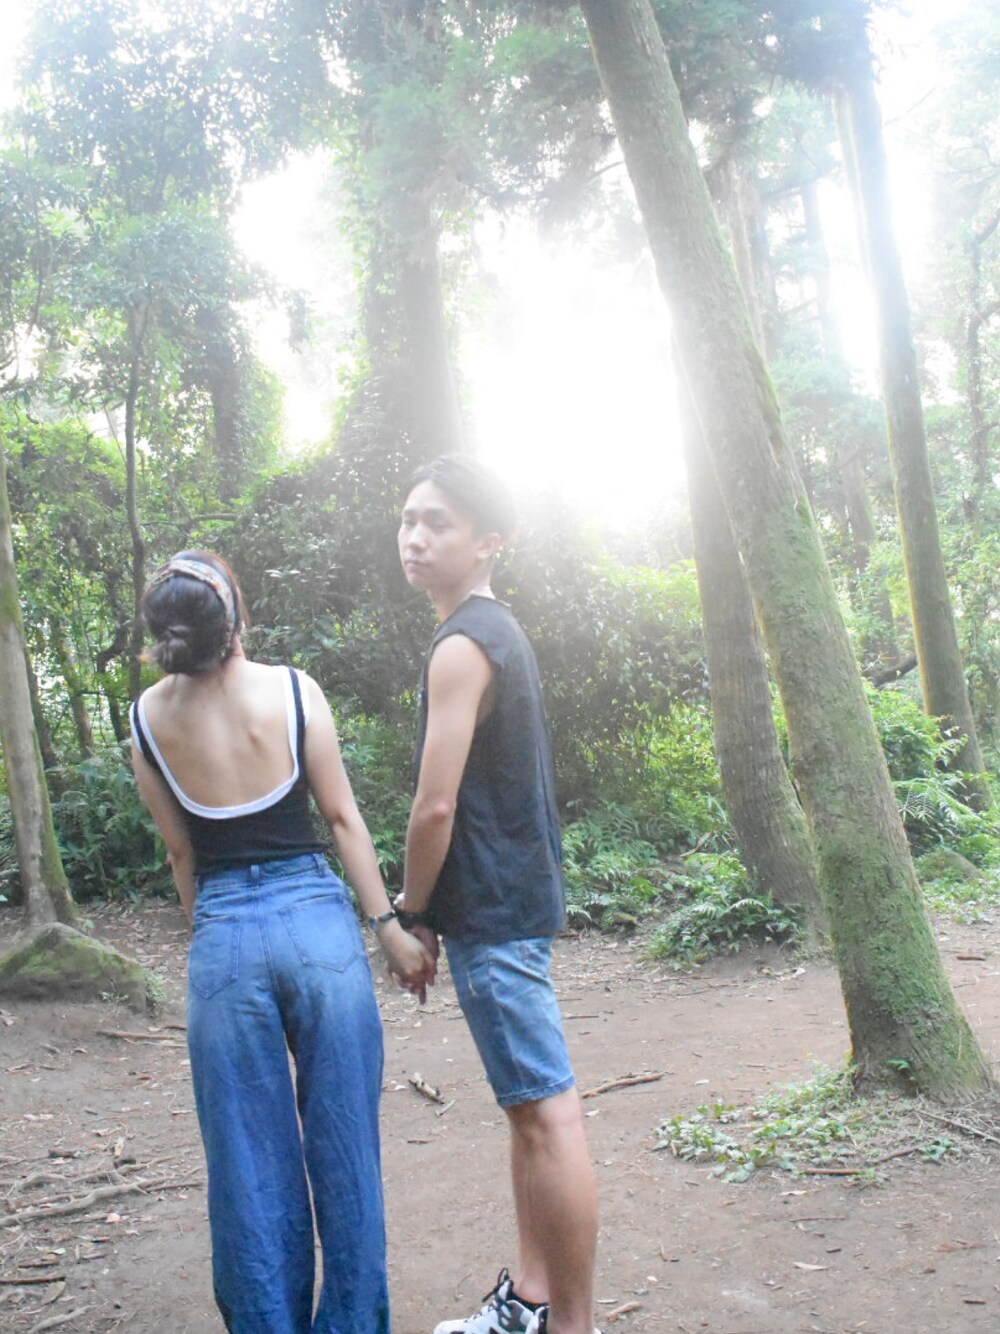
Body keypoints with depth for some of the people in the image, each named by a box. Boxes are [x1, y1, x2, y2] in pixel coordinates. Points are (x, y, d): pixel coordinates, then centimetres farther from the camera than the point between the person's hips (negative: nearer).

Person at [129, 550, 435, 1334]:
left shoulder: (149, 717, 0)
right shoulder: (292, 690, -5)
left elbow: (180, 852, 8)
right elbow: (342, 817, -3)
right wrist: (389, 925, 3)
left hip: (222, 938, 1)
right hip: (316, 917, -1)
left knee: (251, 1158, 13)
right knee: (341, 1139, 13)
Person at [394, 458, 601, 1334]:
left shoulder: (462, 646, -15)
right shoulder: (501, 633, 15)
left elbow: (435, 808, -19)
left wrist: (411, 911, -4)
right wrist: (435, 907, 19)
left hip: (491, 910, -10)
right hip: (521, 895, 11)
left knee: (545, 1112, -4)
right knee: (530, 1107, 15)